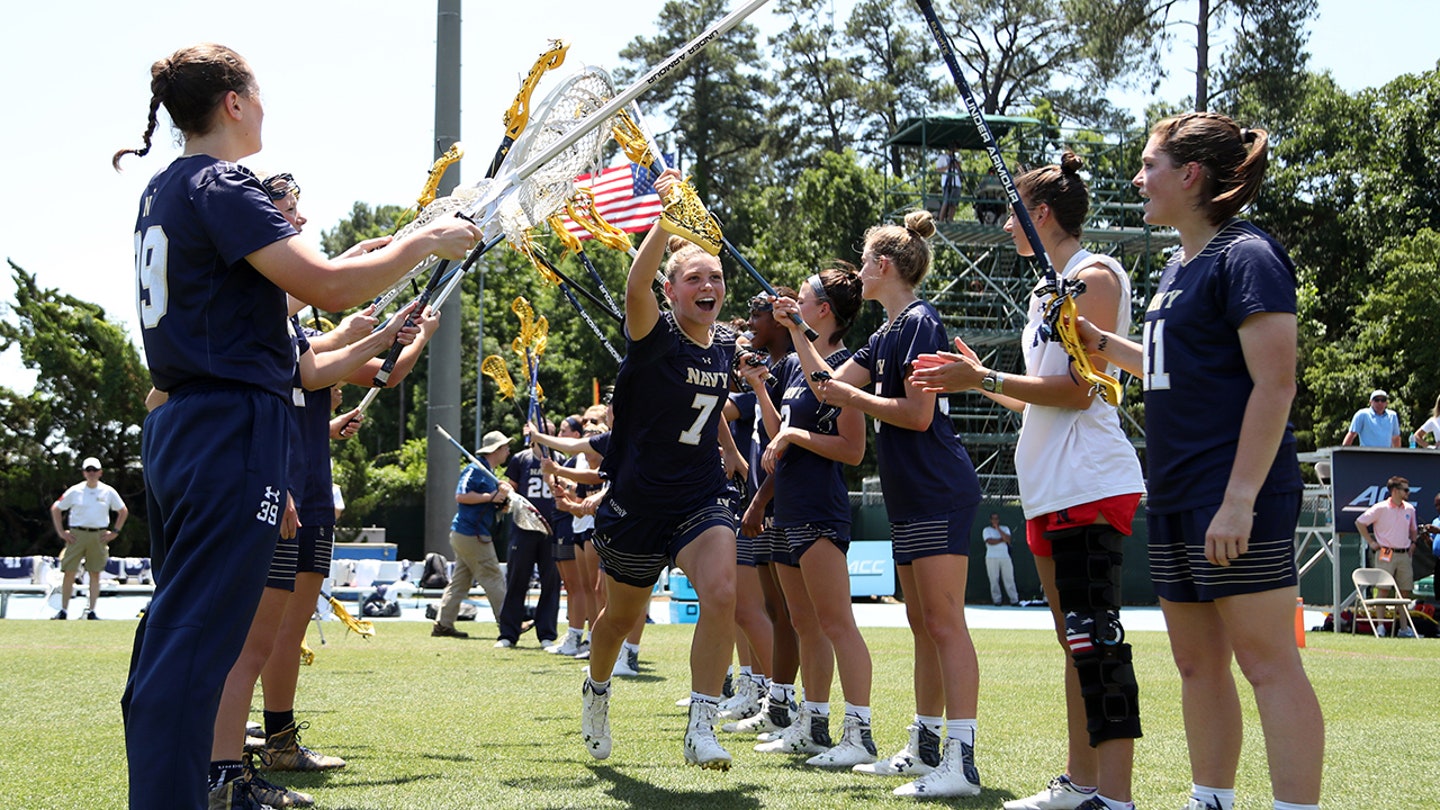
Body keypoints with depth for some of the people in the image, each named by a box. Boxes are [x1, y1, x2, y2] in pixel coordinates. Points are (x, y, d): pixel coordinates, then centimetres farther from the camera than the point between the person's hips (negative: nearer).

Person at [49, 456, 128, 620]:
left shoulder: (108, 491, 5)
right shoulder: (75, 491, 2)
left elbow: (123, 511, 14)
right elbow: (55, 509, 10)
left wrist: (114, 532, 6)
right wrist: (61, 532, 3)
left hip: (99, 537, 1)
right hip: (76, 535, -1)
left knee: (95, 574, 2)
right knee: (69, 573, -3)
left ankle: (91, 611, 7)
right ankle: (63, 611, 3)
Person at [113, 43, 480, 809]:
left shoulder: (163, 191, 17)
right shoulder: (222, 186, -12)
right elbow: (328, 287, -21)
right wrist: (425, 241, -8)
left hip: (177, 427, 10)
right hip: (233, 431, -10)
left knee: (172, 636, 14)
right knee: (195, 643, -12)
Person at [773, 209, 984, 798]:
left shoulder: (920, 323, -11)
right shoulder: (888, 334, 18)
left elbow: (918, 413, -19)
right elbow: (830, 382, 26)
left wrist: (853, 397, -9)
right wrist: (795, 329, 23)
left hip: (939, 494, -10)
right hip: (909, 498, 10)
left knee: (945, 623, -13)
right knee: (923, 625, 13)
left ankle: (961, 762, -16)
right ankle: (925, 748, 19)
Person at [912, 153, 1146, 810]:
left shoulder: (1094, 275, -6)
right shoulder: (1047, 289, 22)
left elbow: (1076, 390, -15)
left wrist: (984, 379, -12)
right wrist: (979, 377, 20)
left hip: (1089, 485, -10)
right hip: (1050, 489, 10)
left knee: (1096, 641, -14)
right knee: (1075, 641, 13)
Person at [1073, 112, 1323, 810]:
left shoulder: (1247, 256, -11)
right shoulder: (1178, 266, 16)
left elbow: (1274, 384, -18)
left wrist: (1239, 500, -23)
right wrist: (1102, 344, 15)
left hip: (1236, 498, -10)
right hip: (1176, 499, 10)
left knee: (1267, 661, -8)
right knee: (1197, 663, 12)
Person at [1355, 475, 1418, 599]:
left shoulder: (1410, 509, 9)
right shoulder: (1381, 508, -7)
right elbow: (1359, 522, -4)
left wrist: (1413, 543, 11)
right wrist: (1370, 542, -4)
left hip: (1404, 555, 5)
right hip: (1386, 556, -5)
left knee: (1405, 591, 4)